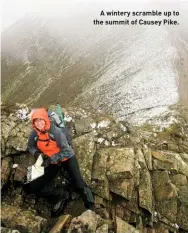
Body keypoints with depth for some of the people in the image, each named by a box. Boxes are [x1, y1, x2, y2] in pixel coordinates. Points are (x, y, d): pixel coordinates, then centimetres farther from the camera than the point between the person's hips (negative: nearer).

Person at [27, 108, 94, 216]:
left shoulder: (56, 131, -25)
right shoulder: (34, 134, -11)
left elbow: (66, 151, -23)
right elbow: (31, 147, 9)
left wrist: (51, 159, -33)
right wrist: (36, 153, -13)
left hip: (67, 157, -4)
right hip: (51, 161, 5)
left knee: (78, 182, -15)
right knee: (34, 187, -8)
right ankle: (61, 194, -3)